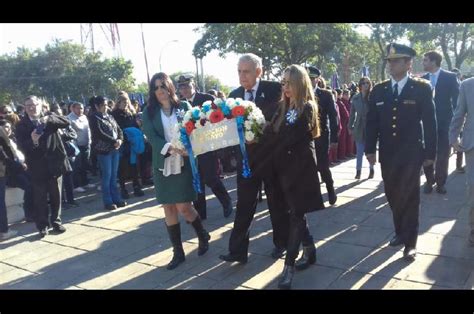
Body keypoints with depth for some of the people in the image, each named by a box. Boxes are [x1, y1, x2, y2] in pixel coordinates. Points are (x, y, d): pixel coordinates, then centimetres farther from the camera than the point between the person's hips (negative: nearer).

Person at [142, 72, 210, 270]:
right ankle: (178, 252, 20)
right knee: (169, 209, 7)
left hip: (183, 164, -2)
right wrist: (170, 148, -24)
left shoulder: (184, 106, 2)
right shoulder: (149, 112, 4)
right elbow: (151, 136, -8)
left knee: (184, 207, -4)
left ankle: (203, 236, 26)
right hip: (162, 165, 3)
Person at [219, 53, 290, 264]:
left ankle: (281, 243, 32)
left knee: (277, 203, 13)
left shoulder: (273, 89, -8)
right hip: (246, 157, 3)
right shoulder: (234, 95, 6)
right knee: (244, 204, 6)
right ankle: (238, 249, 15)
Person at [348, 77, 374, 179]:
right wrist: (350, 127, 7)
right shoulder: (356, 97, 4)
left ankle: (371, 170, 22)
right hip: (359, 127, 2)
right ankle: (358, 171, 9)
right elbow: (352, 113, 9)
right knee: (359, 151, 3)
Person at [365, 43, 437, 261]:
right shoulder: (378, 90, 5)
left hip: (412, 154, -3)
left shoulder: (422, 88, -3)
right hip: (387, 154, 3)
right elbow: (372, 122, 6)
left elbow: (429, 122, -3)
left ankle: (410, 242, 14)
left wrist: (430, 152, -5)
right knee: (393, 196, 11)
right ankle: (401, 232, 29)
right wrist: (370, 149, 1)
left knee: (409, 198, 3)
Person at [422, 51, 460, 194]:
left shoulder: (450, 77, -3)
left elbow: (456, 99, -4)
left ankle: (440, 182, 20)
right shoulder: (422, 79, 5)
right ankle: (429, 180, 22)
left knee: (442, 155, 6)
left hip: (444, 122, -2)